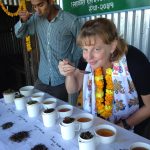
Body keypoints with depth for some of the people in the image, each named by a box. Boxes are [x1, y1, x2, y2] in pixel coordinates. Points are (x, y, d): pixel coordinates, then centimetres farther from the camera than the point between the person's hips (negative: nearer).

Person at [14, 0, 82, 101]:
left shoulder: (71, 21, -14)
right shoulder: (36, 18, 1)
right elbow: (19, 34, 12)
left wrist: (73, 65, 2)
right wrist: (23, 21, -9)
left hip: (63, 81, -3)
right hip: (42, 79, 4)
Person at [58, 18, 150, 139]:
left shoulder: (134, 61, -27)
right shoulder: (87, 59, -15)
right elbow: (73, 90, -1)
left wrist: (124, 125, -15)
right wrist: (70, 74, -19)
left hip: (131, 130, 0)